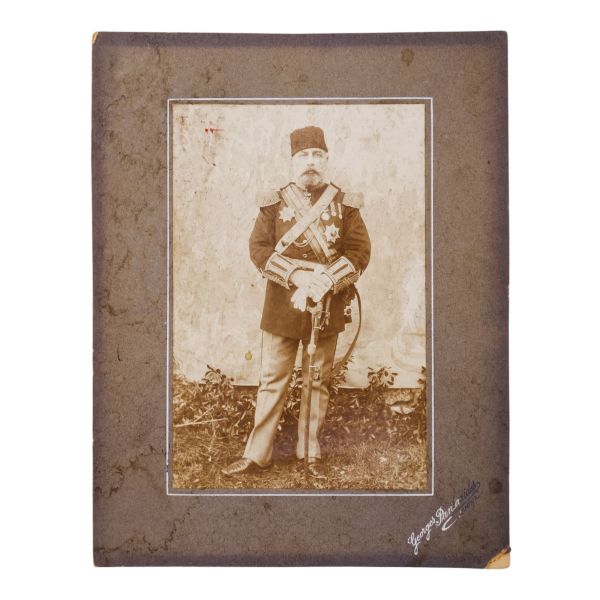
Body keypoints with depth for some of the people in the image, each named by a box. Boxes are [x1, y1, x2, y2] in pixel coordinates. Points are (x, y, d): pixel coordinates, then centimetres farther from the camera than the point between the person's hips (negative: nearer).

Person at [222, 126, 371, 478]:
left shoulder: (345, 204, 3)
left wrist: (325, 280, -18)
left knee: (318, 382, 10)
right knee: (273, 380, 6)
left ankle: (311, 452, 23)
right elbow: (259, 247, -3)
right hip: (283, 306, 0)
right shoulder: (275, 202, 2)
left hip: (328, 306, 1)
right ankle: (258, 453, 16)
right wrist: (296, 276, -17)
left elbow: (360, 251, -3)